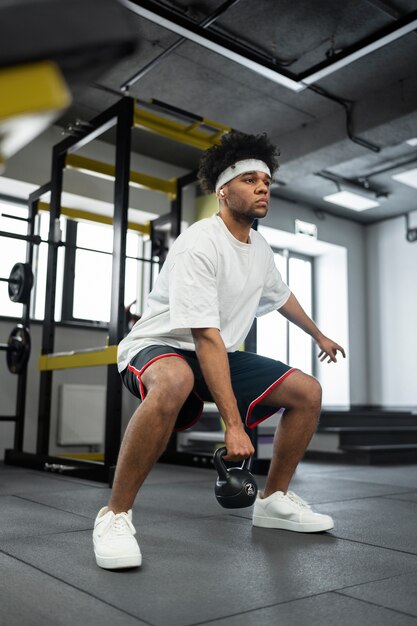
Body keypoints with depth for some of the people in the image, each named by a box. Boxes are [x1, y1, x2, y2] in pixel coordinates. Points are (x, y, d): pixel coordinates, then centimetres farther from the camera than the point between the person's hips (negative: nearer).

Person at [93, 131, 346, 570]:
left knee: (307, 392, -1)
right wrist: (233, 425, -33)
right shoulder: (200, 245, -23)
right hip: (160, 348, -8)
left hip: (218, 352, 8)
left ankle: (274, 500, 15)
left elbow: (281, 296, 26)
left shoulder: (259, 248, 5)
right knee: (176, 383, -44)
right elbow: (205, 338, -30)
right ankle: (115, 515, -25)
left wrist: (319, 336, 39)